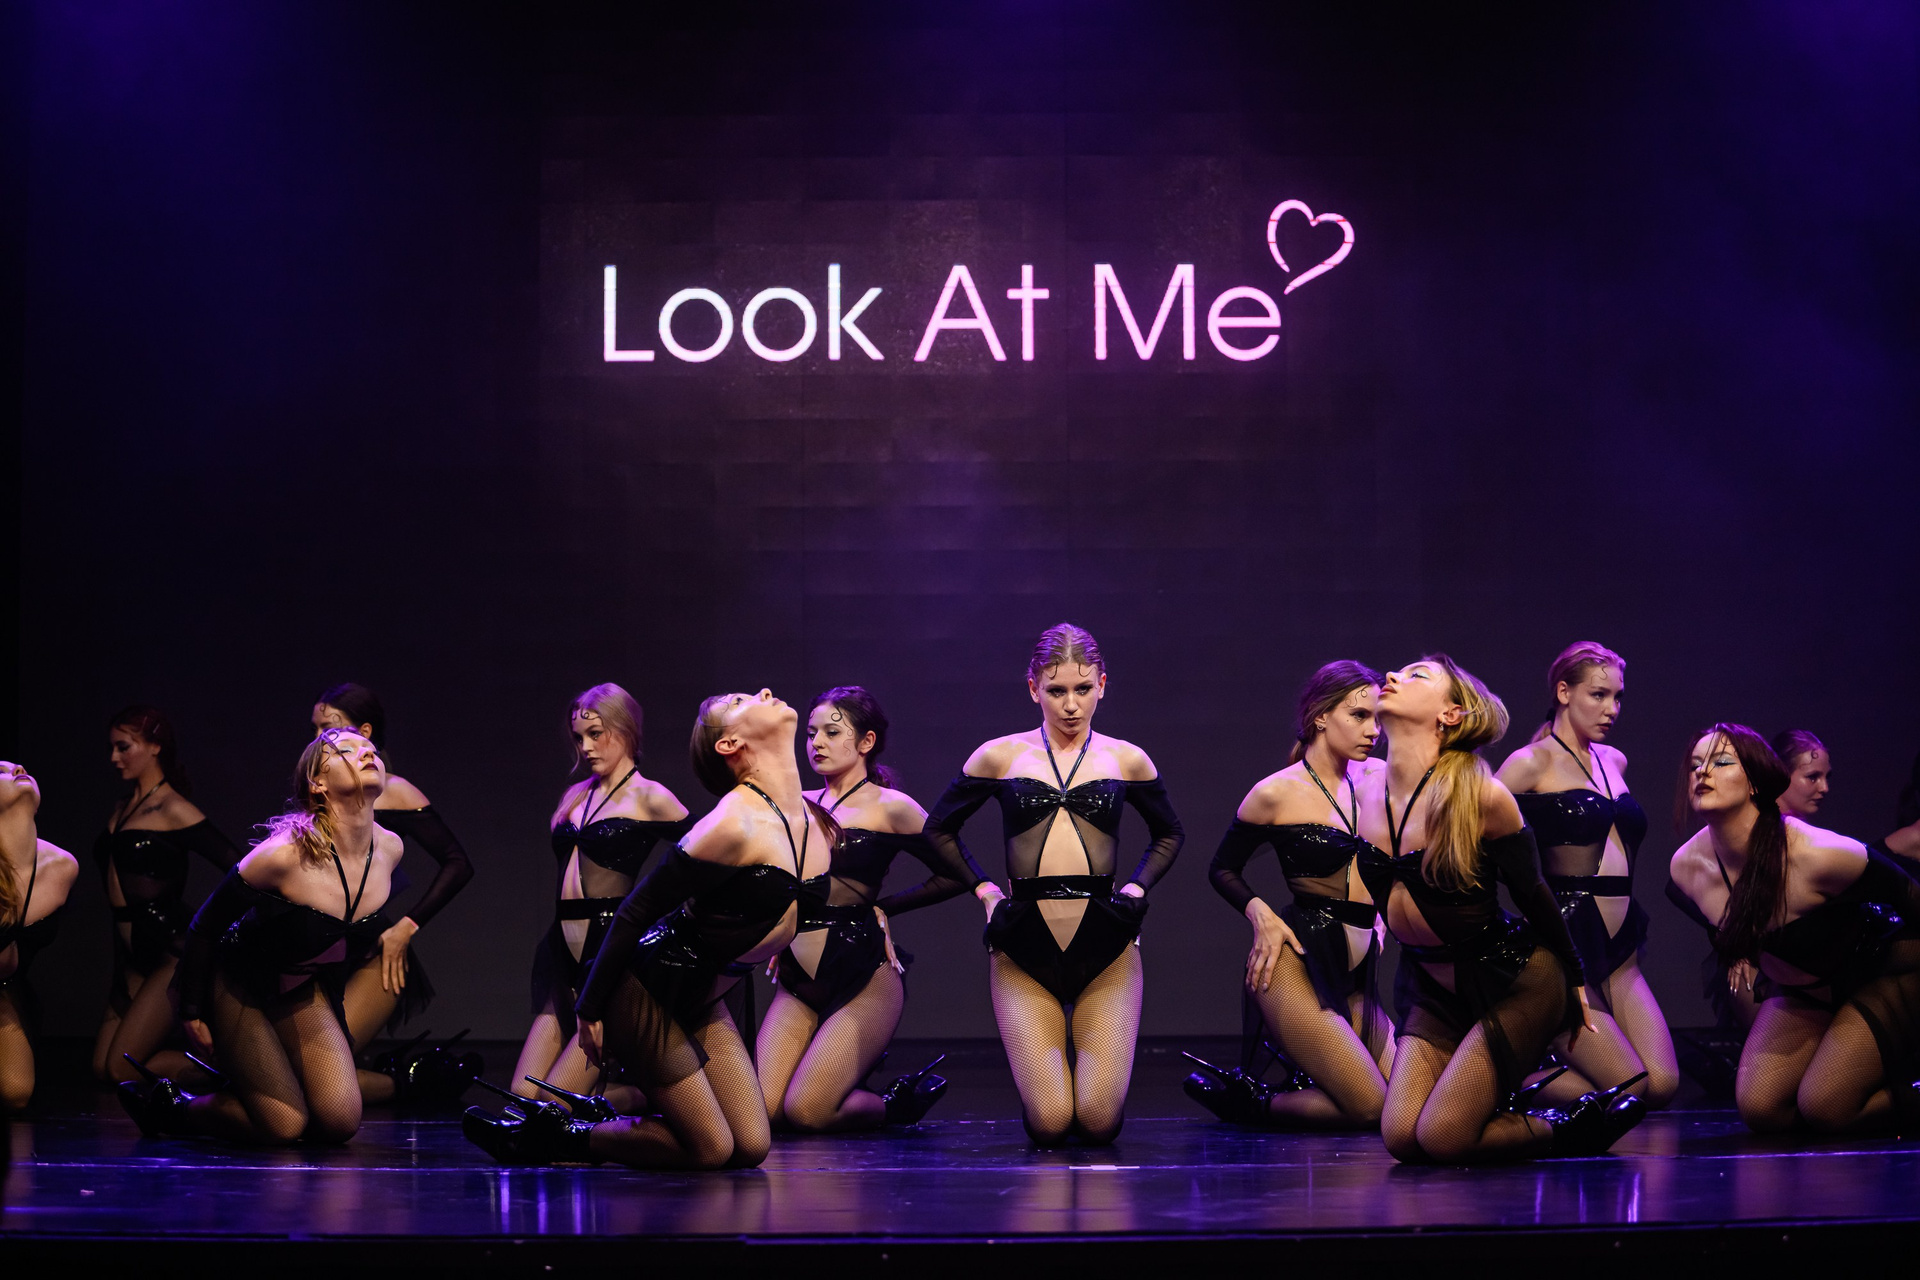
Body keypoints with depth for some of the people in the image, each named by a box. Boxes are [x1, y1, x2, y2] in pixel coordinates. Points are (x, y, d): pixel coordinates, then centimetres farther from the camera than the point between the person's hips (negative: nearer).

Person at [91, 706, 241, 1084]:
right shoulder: (121, 811, 15)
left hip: (172, 953, -8)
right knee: (102, 1069, 3)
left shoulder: (173, 809, -9)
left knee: (121, 1069, -12)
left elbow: (238, 868, -16)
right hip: (134, 957, 8)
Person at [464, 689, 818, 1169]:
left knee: (751, 1148, 2)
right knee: (710, 1149, -7)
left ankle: (593, 1116, 17)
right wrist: (591, 1008, -13)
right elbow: (636, 911, -19)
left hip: (703, 1002, 8)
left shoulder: (815, 816, -1)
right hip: (646, 991, -8)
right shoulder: (734, 824, -25)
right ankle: (551, 1133, 7)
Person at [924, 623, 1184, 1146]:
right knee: (1048, 1123, -9)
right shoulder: (1000, 756, 5)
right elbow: (939, 830, 19)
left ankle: (1095, 1070, 28)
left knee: (1099, 1122, -9)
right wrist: (985, 890, 8)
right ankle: (1047, 1069, 27)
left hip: (1106, 948, 1)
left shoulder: (1127, 760, 7)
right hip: (1023, 950, 0)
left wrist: (1136, 888, 10)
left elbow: (1169, 834, 26)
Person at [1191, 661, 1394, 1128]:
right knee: (1370, 1108, -14)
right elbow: (1222, 869, 5)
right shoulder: (1277, 794, -6)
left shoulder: (1376, 777, 8)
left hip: (1356, 973, 7)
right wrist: (1261, 914, -11)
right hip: (1298, 964, -7)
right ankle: (1244, 1100, 5)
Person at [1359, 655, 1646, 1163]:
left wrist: (1575, 980, 5)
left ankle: (1573, 1128, 6)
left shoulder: (1482, 797, -20)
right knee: (1401, 1138, -9)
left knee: (1441, 1139, -15)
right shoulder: (1368, 789, -3)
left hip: (1516, 981, -6)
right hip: (1433, 987, 6)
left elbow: (1533, 893, -7)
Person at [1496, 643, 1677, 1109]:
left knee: (1663, 1085, -8)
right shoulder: (1532, 763, -5)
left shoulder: (1614, 761, 18)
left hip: (1619, 952, 7)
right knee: (1628, 1089, -16)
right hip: (1564, 946, -7)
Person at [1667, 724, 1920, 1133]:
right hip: (1802, 989, 6)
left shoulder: (1817, 854, -35)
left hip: (1887, 971, -6)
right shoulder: (1686, 866, -17)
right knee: (1760, 1110, -7)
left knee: (1823, 1109, -18)